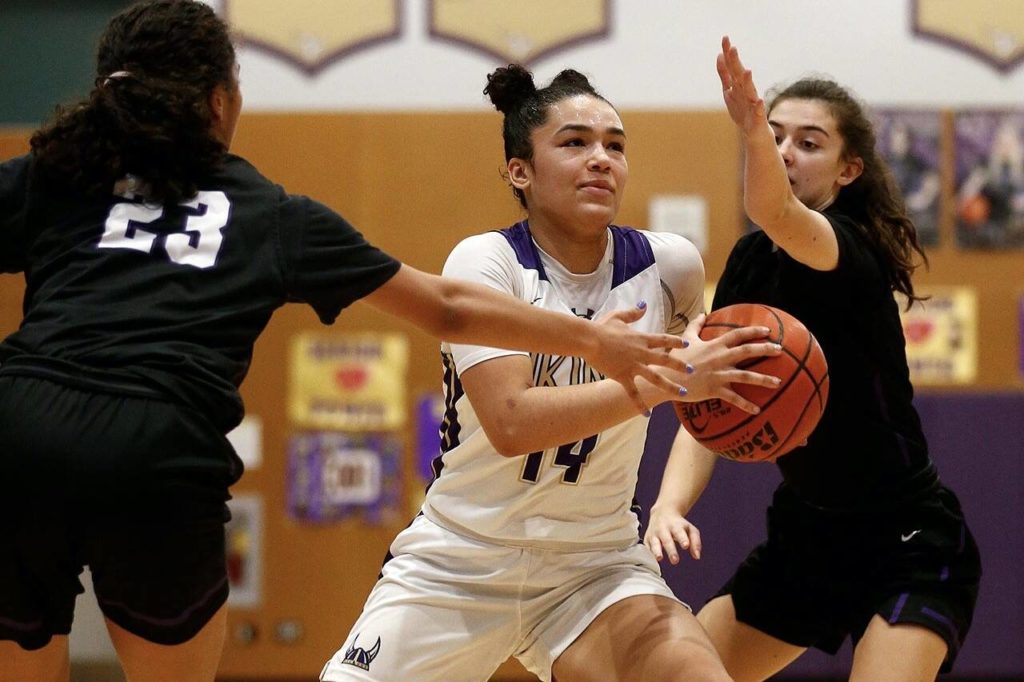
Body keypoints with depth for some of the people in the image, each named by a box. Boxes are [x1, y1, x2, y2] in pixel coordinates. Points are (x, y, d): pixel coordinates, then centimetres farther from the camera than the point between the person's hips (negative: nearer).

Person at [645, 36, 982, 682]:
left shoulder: (853, 254, -21)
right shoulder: (750, 262, 0)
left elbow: (776, 213, -45)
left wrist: (749, 126, -65)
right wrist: (669, 506, -20)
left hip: (908, 548, -8)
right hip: (804, 534, 8)